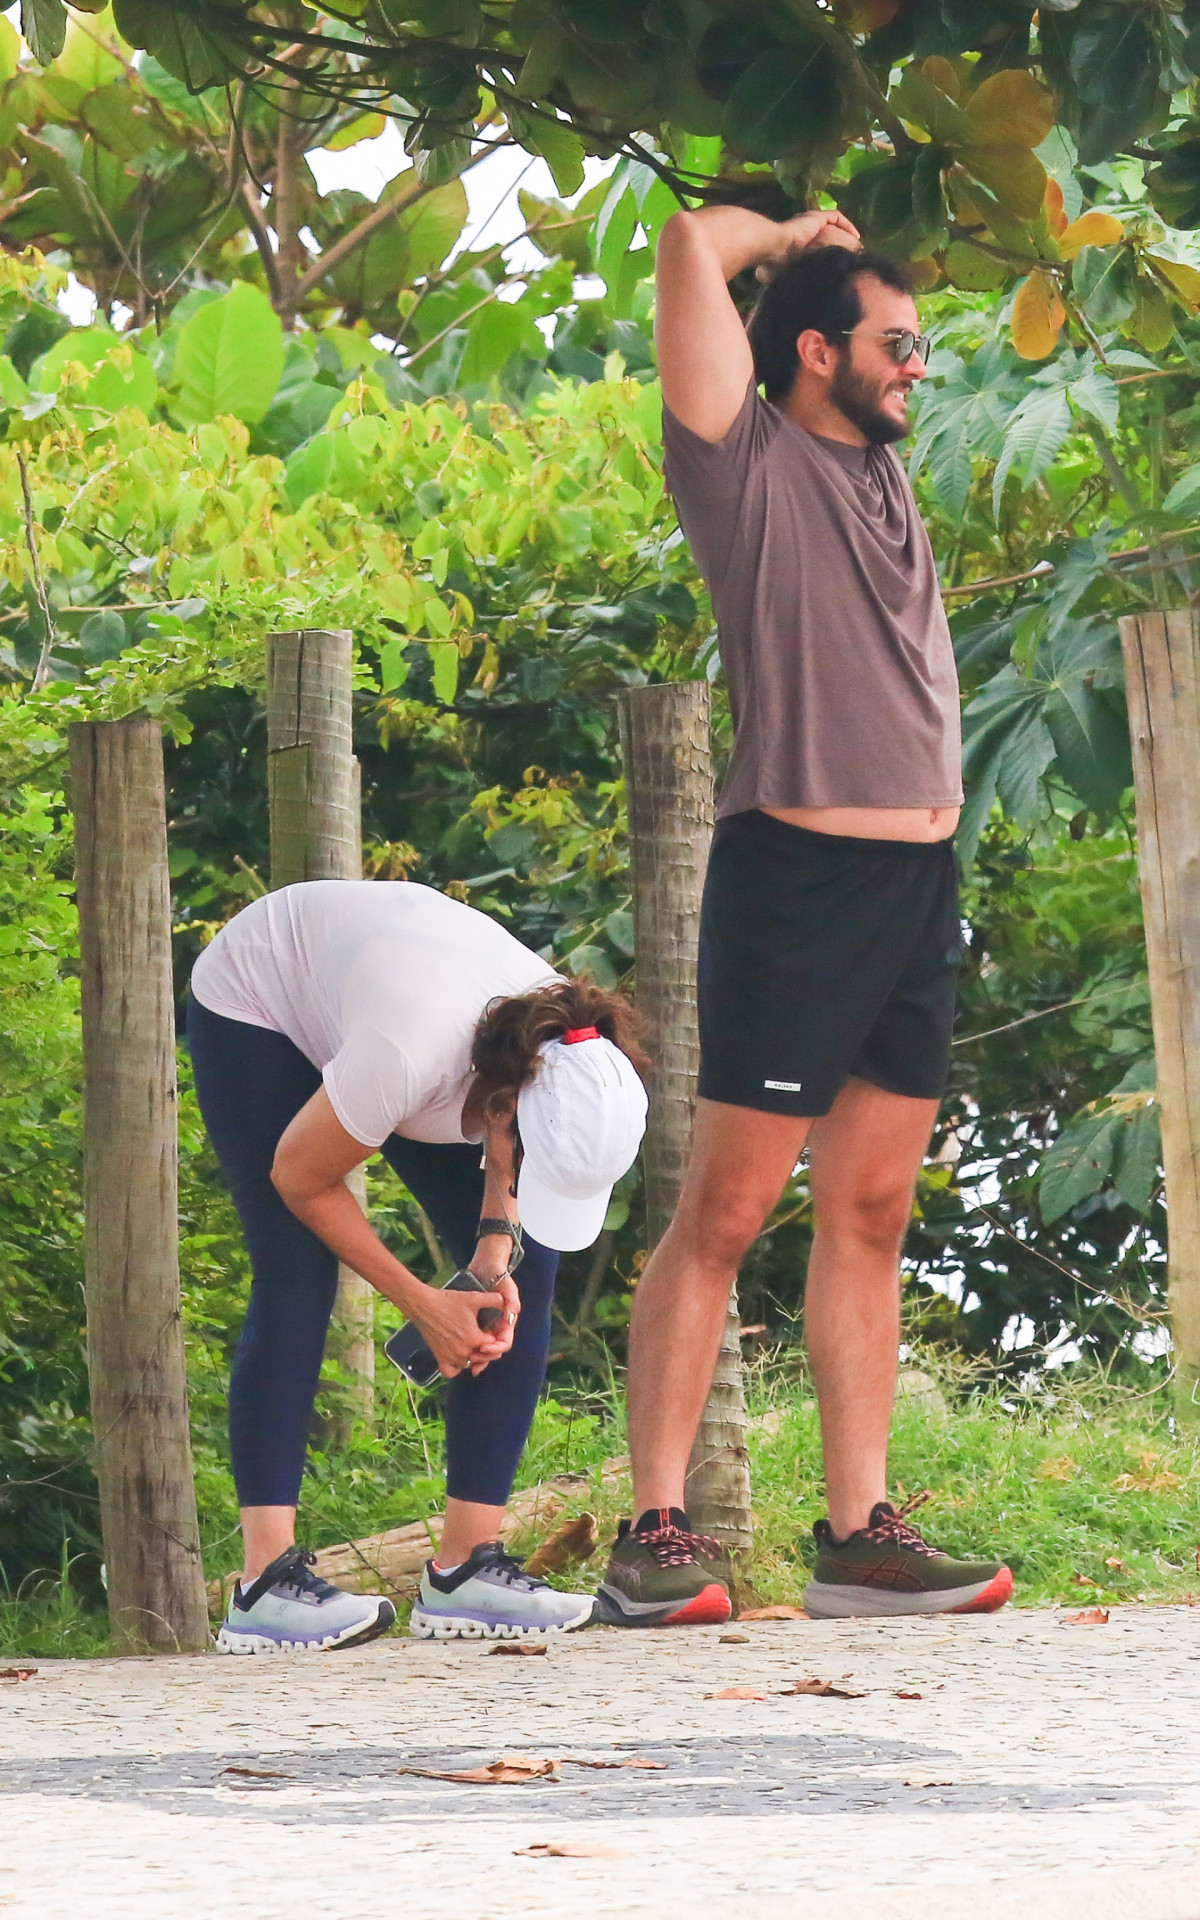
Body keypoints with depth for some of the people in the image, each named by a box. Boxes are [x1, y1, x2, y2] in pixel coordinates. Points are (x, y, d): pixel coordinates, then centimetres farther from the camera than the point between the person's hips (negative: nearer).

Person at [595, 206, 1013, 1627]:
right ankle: (656, 1536, -7)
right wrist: (794, 235, 5)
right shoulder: (749, 461, -4)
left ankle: (859, 1532, 8)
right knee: (722, 1215, -7)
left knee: (868, 1216, 7)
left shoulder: (878, 469, 17)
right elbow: (691, 249, -13)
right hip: (797, 875, -8)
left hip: (918, 888, 8)